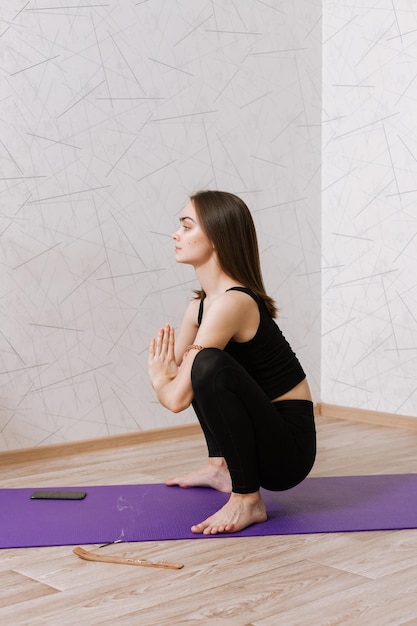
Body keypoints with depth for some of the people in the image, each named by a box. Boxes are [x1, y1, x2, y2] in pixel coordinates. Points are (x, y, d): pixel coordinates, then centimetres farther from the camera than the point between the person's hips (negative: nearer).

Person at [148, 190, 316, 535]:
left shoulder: (233, 302, -23)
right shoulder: (201, 304, 5)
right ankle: (221, 467, 21)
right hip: (262, 433, 9)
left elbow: (177, 399, -26)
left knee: (210, 366, -32)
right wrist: (166, 373, -14)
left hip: (288, 448, -9)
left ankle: (247, 500, -19)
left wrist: (159, 378, -3)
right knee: (189, 367, 21)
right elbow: (169, 373, 10)